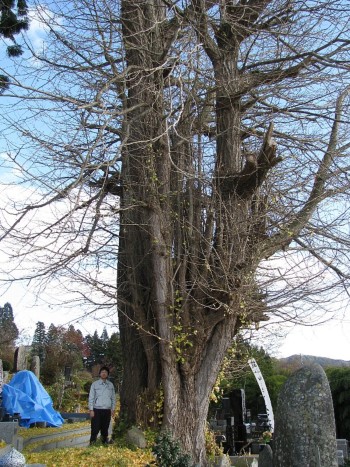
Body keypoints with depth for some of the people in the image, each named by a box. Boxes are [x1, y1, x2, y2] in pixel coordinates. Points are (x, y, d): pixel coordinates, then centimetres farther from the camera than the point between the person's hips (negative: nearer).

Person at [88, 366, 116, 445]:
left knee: (105, 429, 10)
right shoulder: (95, 384, 0)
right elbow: (91, 397, -1)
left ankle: (105, 442, 22)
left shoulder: (110, 385, 8)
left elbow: (113, 398, 12)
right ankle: (92, 443, 6)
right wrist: (91, 410, -6)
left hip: (107, 410, 3)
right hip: (97, 410, -3)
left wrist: (113, 409, 7)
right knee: (95, 429, -4)